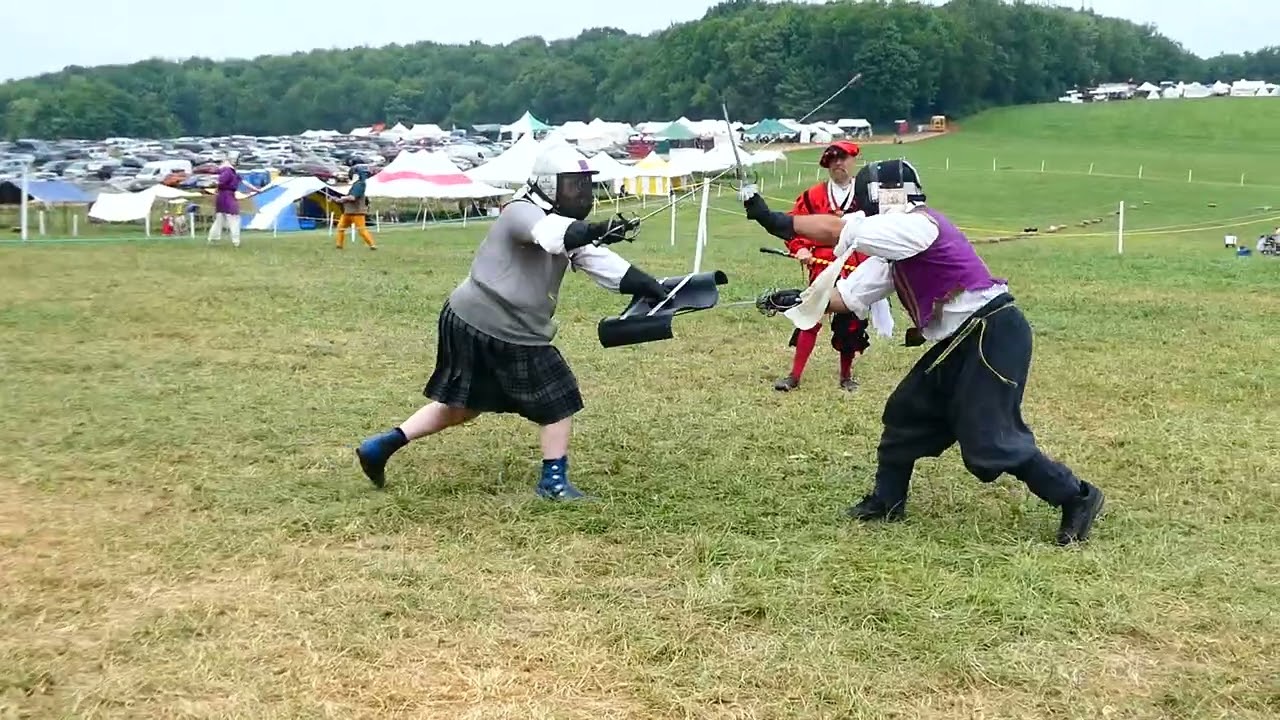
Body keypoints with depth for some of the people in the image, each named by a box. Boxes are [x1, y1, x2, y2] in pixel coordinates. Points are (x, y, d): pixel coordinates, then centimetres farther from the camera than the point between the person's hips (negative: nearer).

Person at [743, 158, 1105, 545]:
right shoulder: (894, 248, 13)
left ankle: (1076, 497, 2)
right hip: (959, 340, 10)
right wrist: (794, 300, 0)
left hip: (993, 334, -10)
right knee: (905, 413, 13)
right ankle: (887, 500, 28)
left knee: (989, 439, -11)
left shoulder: (916, 224, -16)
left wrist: (775, 219, -16)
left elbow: (835, 231, -22)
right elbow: (846, 297, 12)